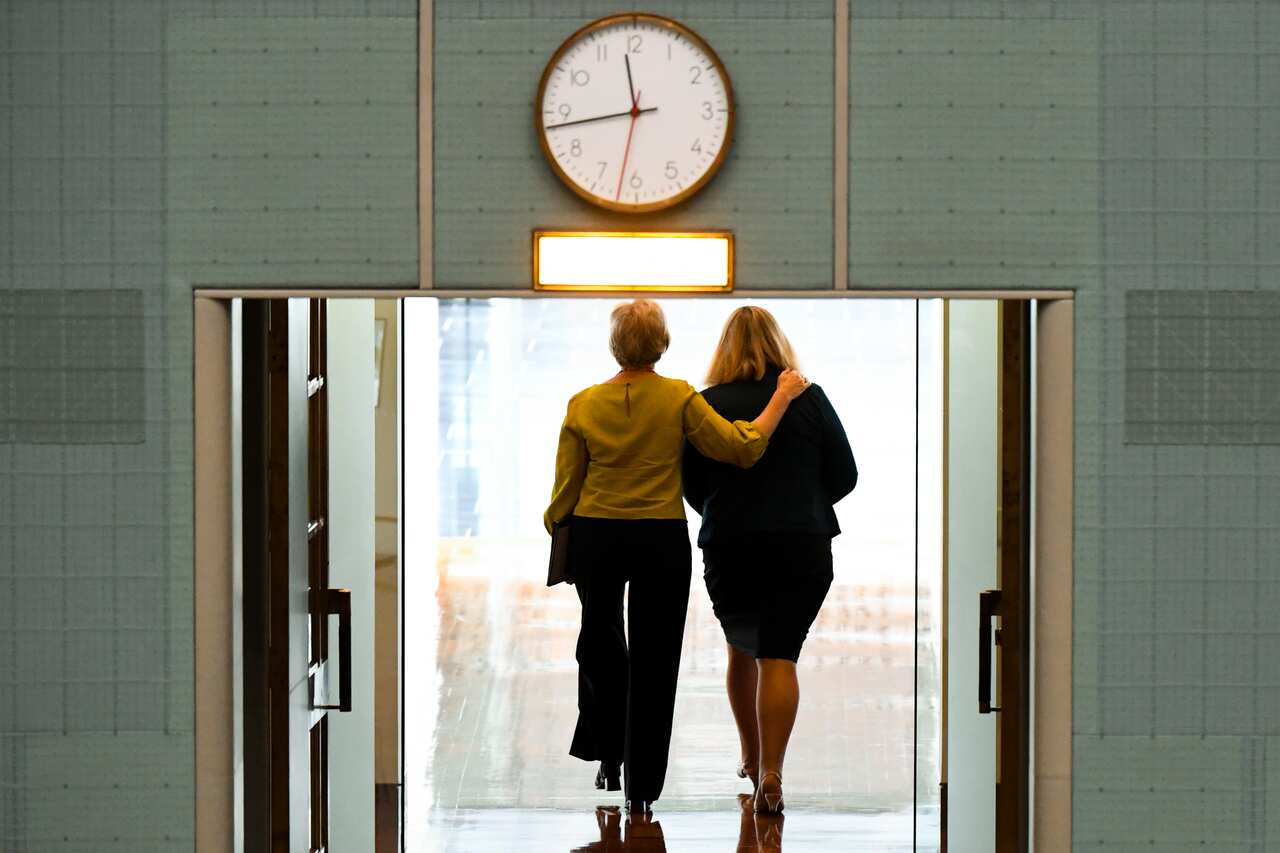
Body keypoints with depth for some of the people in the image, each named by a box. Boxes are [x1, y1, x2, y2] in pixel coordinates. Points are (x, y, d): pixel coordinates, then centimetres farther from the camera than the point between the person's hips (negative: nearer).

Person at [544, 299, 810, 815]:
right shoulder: (679, 398, -9)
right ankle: (641, 787, 8)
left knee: (600, 640, 25)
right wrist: (783, 396, -2)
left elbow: (565, 488, 0)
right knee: (653, 657, 6)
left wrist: (554, 526, 17)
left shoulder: (583, 404, -4)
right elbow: (742, 448, -11)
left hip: (596, 537, 1)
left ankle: (606, 753, 20)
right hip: (661, 541, -1)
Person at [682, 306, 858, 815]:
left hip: (728, 546, 1)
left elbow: (692, 486, 3)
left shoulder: (706, 405, -3)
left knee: (742, 649, 20)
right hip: (802, 545, -1)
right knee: (778, 657, -3)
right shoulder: (809, 398, -1)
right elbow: (844, 476, 3)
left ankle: (751, 759, 31)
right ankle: (770, 774, -16)